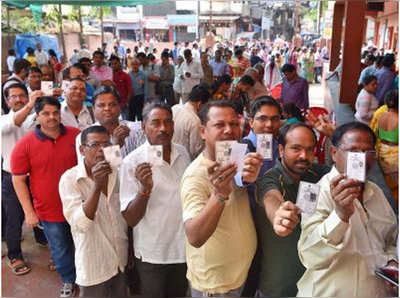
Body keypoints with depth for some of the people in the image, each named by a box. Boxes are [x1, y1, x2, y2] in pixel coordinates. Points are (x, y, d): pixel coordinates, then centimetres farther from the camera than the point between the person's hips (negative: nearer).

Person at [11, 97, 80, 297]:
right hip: (49, 211, -1)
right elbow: (18, 179, -6)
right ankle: (68, 280, 45)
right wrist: (29, 211, -8)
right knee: (61, 250, 17)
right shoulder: (25, 144, -11)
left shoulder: (76, 135, -8)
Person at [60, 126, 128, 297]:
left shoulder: (117, 173, -2)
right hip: (94, 267, -4)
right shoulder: (70, 179, -16)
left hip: (122, 259, 4)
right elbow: (80, 224, -27)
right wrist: (97, 185, -36)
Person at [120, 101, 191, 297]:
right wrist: (145, 188, -34)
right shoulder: (132, 162, -18)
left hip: (183, 248, 4)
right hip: (152, 254, -4)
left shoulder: (182, 153, -4)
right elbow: (130, 219, -19)